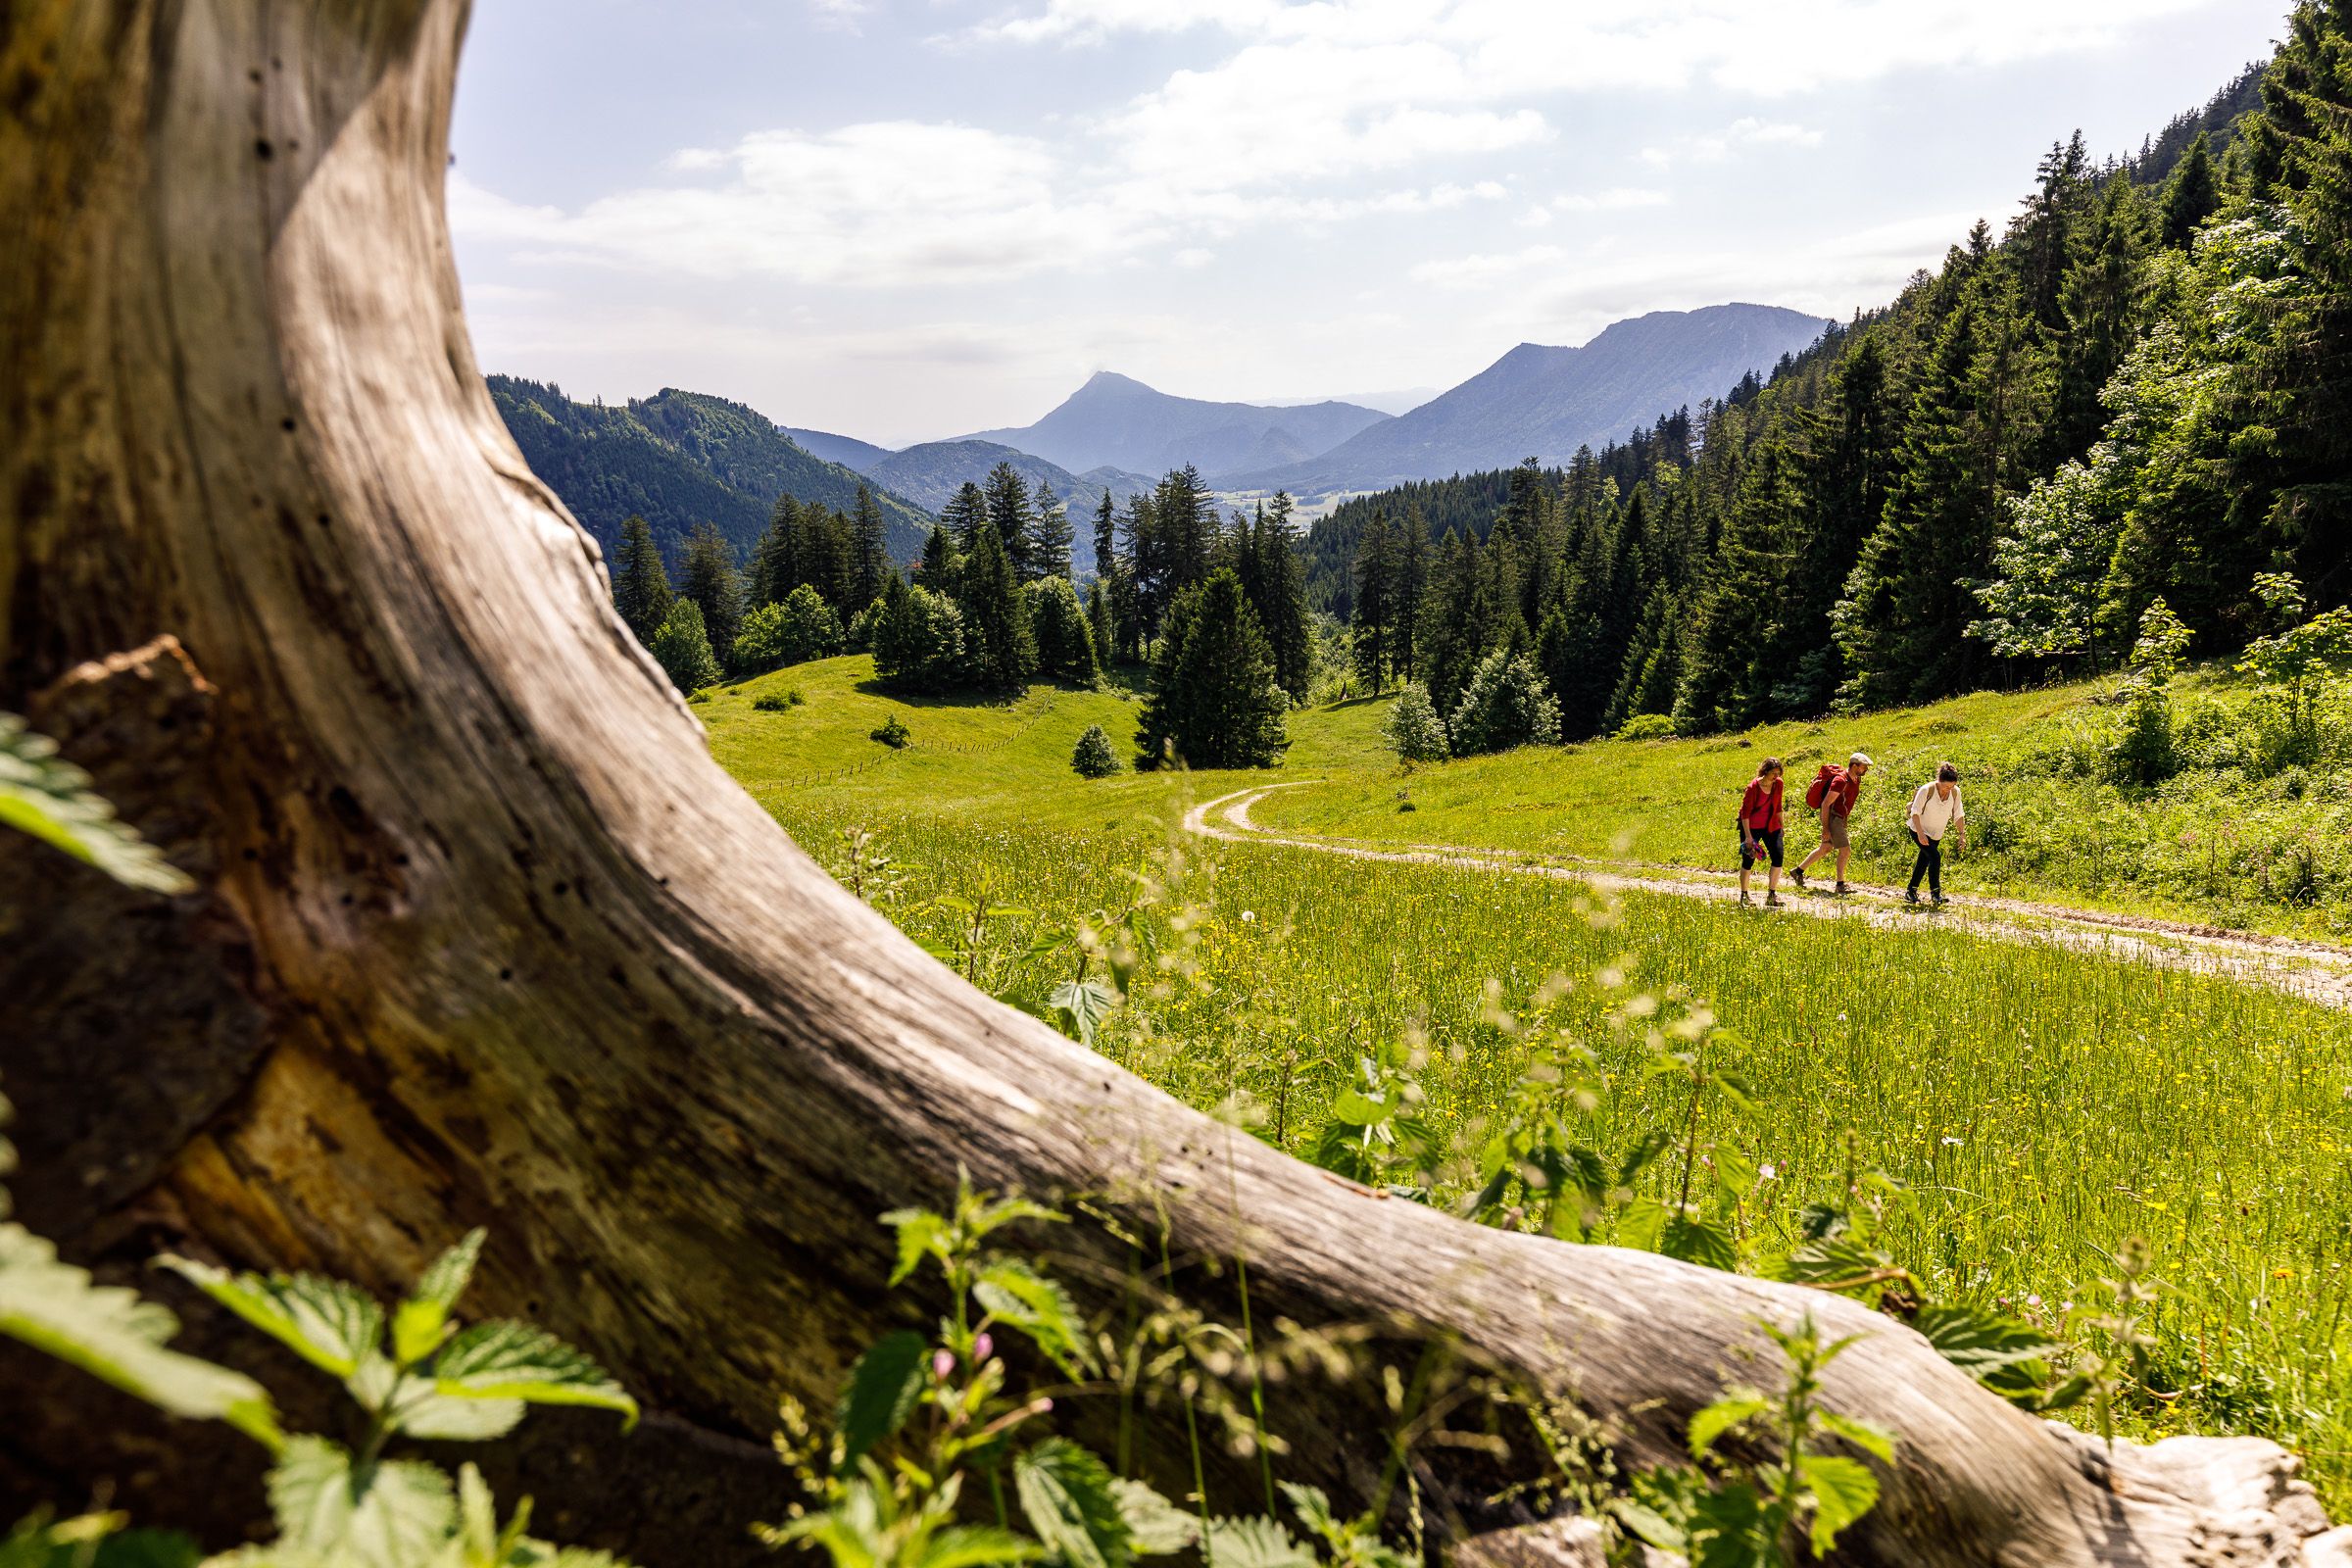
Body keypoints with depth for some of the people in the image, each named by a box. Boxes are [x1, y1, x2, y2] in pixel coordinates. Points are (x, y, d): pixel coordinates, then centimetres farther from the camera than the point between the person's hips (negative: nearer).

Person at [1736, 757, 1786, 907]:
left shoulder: (1778, 784, -3)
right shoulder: (1753, 787, -18)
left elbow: (1778, 806, 12)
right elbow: (1745, 811, -16)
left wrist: (1781, 825, 12)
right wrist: (1748, 836, -19)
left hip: (1771, 826, 5)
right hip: (1752, 826, -5)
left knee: (1778, 857, -8)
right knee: (1748, 860, -1)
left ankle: (1771, 895, 0)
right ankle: (1743, 895, 13)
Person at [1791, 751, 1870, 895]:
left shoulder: (1856, 780, 7)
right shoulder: (1841, 780, -21)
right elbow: (1826, 804, -22)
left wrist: (1847, 822, 21)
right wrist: (1825, 828, -23)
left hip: (1841, 819, 10)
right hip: (1832, 818, -10)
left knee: (1825, 848, 17)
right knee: (1845, 849, -9)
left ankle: (1798, 871, 27)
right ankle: (1840, 884, -1)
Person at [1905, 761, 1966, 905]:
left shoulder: (1955, 792, -8)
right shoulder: (1926, 790, -23)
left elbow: (1958, 815, 1)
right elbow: (1915, 812, -18)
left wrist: (1962, 835, -5)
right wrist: (1920, 833, -26)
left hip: (1936, 834, 6)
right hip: (1919, 830, -6)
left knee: (1924, 861, 11)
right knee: (1935, 856, -20)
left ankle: (1911, 892, 22)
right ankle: (1935, 893, -15)